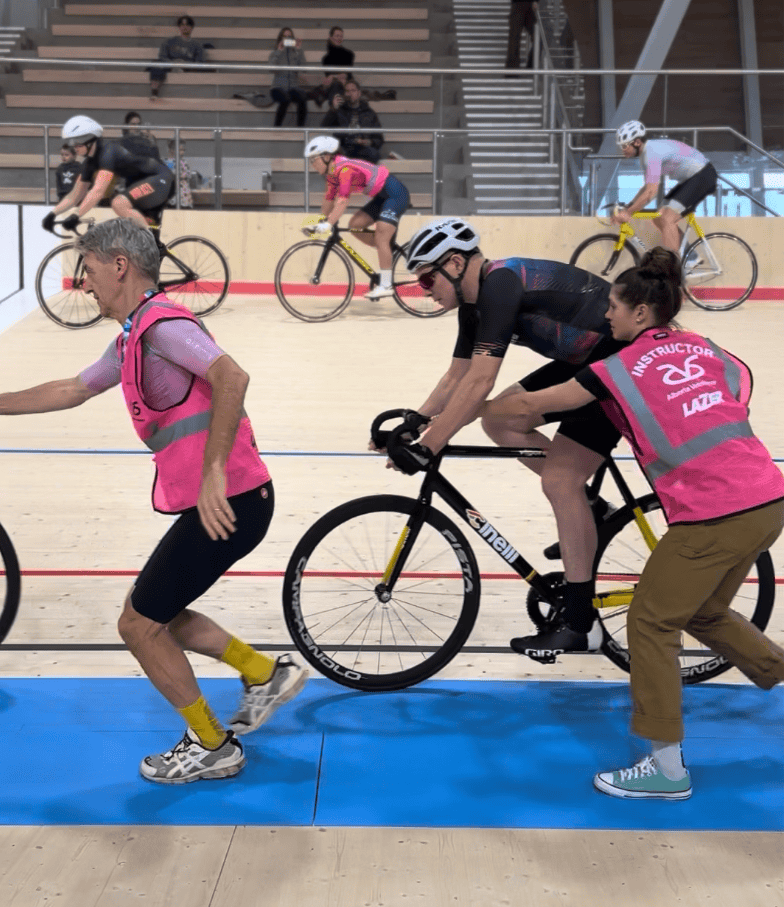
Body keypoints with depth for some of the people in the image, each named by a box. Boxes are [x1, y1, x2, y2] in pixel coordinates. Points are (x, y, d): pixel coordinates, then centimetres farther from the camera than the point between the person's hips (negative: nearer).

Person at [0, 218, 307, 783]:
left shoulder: (160, 323, -14)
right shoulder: (132, 339, 17)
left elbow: (231, 376, -30)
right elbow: (72, 390, 31)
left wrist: (213, 472, -32)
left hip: (226, 502, -10)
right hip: (210, 502, 10)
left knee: (140, 624, 3)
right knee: (157, 615, 20)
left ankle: (212, 747, 16)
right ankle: (266, 674, 25)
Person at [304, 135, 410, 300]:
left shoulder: (344, 168, -24)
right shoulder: (332, 172, 4)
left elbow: (343, 200, -32)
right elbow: (329, 199, 11)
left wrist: (328, 224, -38)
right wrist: (320, 223, 11)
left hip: (396, 194, -9)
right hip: (381, 197, 9)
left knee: (380, 237, -17)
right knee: (355, 225, -1)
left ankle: (386, 285, -16)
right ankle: (388, 251, 11)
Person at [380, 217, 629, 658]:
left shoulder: (501, 282, -24)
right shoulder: (475, 302, 6)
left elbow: (480, 382, -30)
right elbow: (456, 378, 12)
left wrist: (426, 448, -29)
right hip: (586, 362, 10)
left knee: (558, 479, -13)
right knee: (499, 418, 4)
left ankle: (581, 624, -4)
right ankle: (586, 509, 15)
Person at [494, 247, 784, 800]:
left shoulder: (619, 369, 0)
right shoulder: (703, 347, 15)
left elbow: (527, 407, 7)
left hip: (712, 516, -7)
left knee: (652, 624, 6)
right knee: (705, 613, 27)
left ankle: (667, 769, 10)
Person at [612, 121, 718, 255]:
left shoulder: (652, 152, -23)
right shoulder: (645, 153, 9)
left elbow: (651, 192, -28)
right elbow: (648, 187, 16)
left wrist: (628, 212, -23)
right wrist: (627, 208, 7)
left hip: (703, 175, -10)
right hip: (690, 179, 10)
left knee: (667, 219, -21)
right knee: (659, 218, 7)